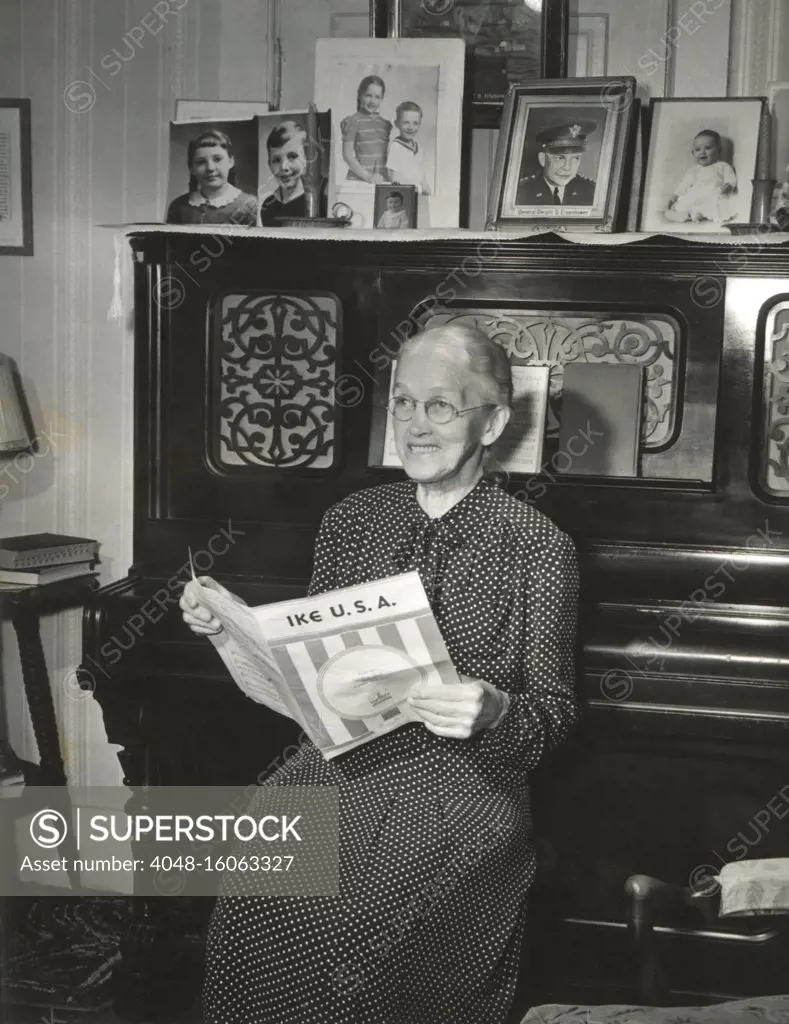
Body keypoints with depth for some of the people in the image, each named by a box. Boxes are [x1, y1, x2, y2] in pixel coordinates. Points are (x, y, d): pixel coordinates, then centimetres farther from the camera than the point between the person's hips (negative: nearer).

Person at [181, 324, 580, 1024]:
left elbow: (556, 711, -1)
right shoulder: (349, 521, 11)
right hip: (345, 760, 4)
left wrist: (494, 713, -23)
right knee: (251, 906, -23)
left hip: (464, 782, -3)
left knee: (355, 932, -28)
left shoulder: (539, 546, -2)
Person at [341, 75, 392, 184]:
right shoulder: (352, 122, 1)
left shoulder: (386, 125, 18)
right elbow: (347, 155, -4)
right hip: (358, 180, -4)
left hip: (382, 181, 4)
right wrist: (368, 176, -14)